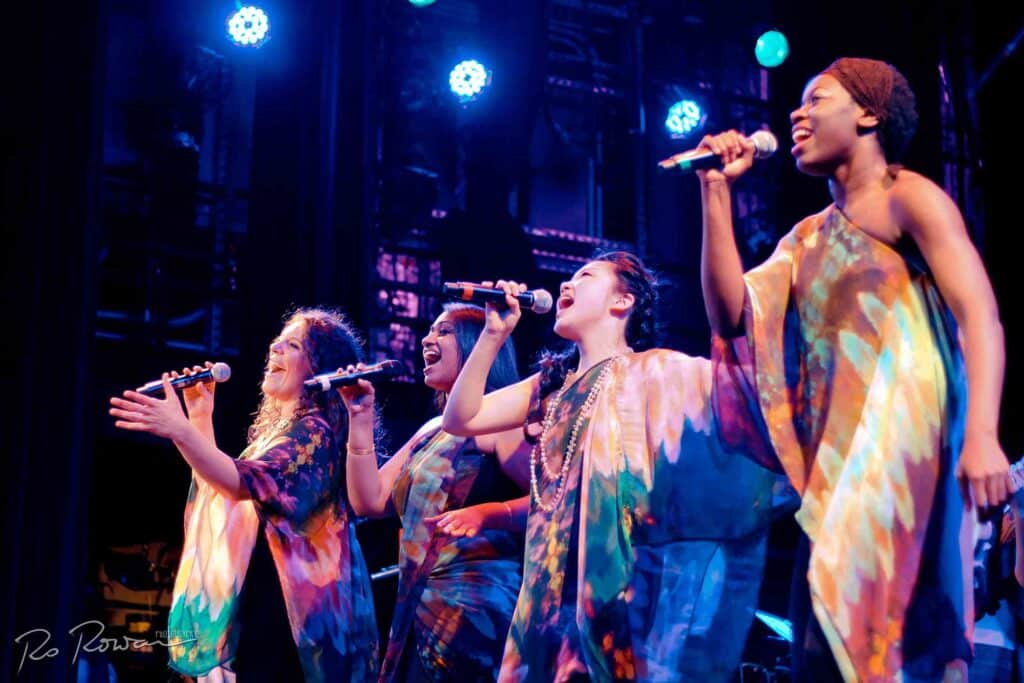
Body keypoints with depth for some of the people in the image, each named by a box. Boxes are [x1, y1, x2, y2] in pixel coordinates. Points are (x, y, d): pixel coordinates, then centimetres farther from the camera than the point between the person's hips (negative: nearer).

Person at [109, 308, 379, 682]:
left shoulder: (315, 430, -10)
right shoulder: (280, 429, 20)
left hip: (287, 605, -10)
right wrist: (201, 418, 18)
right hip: (258, 597, 10)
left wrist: (181, 431, -37)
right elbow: (220, 487, 23)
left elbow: (247, 482, -25)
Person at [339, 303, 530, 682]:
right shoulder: (432, 430, 17)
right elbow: (369, 501, 11)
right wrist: (360, 419, 7)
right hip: (422, 614, 8)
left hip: (473, 613, -8)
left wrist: (487, 513, -36)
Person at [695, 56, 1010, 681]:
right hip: (834, 466, 7)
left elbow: (981, 315, -11)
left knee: (881, 629, -16)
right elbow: (732, 313, 13)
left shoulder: (908, 198, 0)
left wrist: (981, 435, -27)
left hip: (901, 454, -7)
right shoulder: (807, 237, 22)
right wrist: (717, 191, 12)